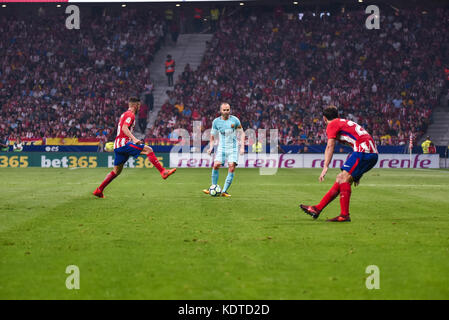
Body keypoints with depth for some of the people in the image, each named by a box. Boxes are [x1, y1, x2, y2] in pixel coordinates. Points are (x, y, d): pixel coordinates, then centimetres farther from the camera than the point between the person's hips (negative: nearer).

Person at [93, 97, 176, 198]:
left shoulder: (125, 114, 24)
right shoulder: (130, 114, -6)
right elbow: (124, 128, -22)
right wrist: (134, 139, -32)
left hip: (118, 146, 10)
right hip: (124, 143, -10)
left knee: (116, 171, 13)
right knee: (149, 150, -15)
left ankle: (99, 190, 12)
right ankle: (163, 172, -21)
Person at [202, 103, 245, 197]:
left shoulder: (235, 120, -3)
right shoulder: (216, 121, 1)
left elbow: (242, 133, 4)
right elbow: (212, 135, 13)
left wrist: (242, 147, -6)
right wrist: (211, 147, 0)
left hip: (233, 148, -1)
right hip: (222, 148, 1)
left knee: (232, 168, -13)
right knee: (216, 165, -16)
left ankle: (224, 191, -10)